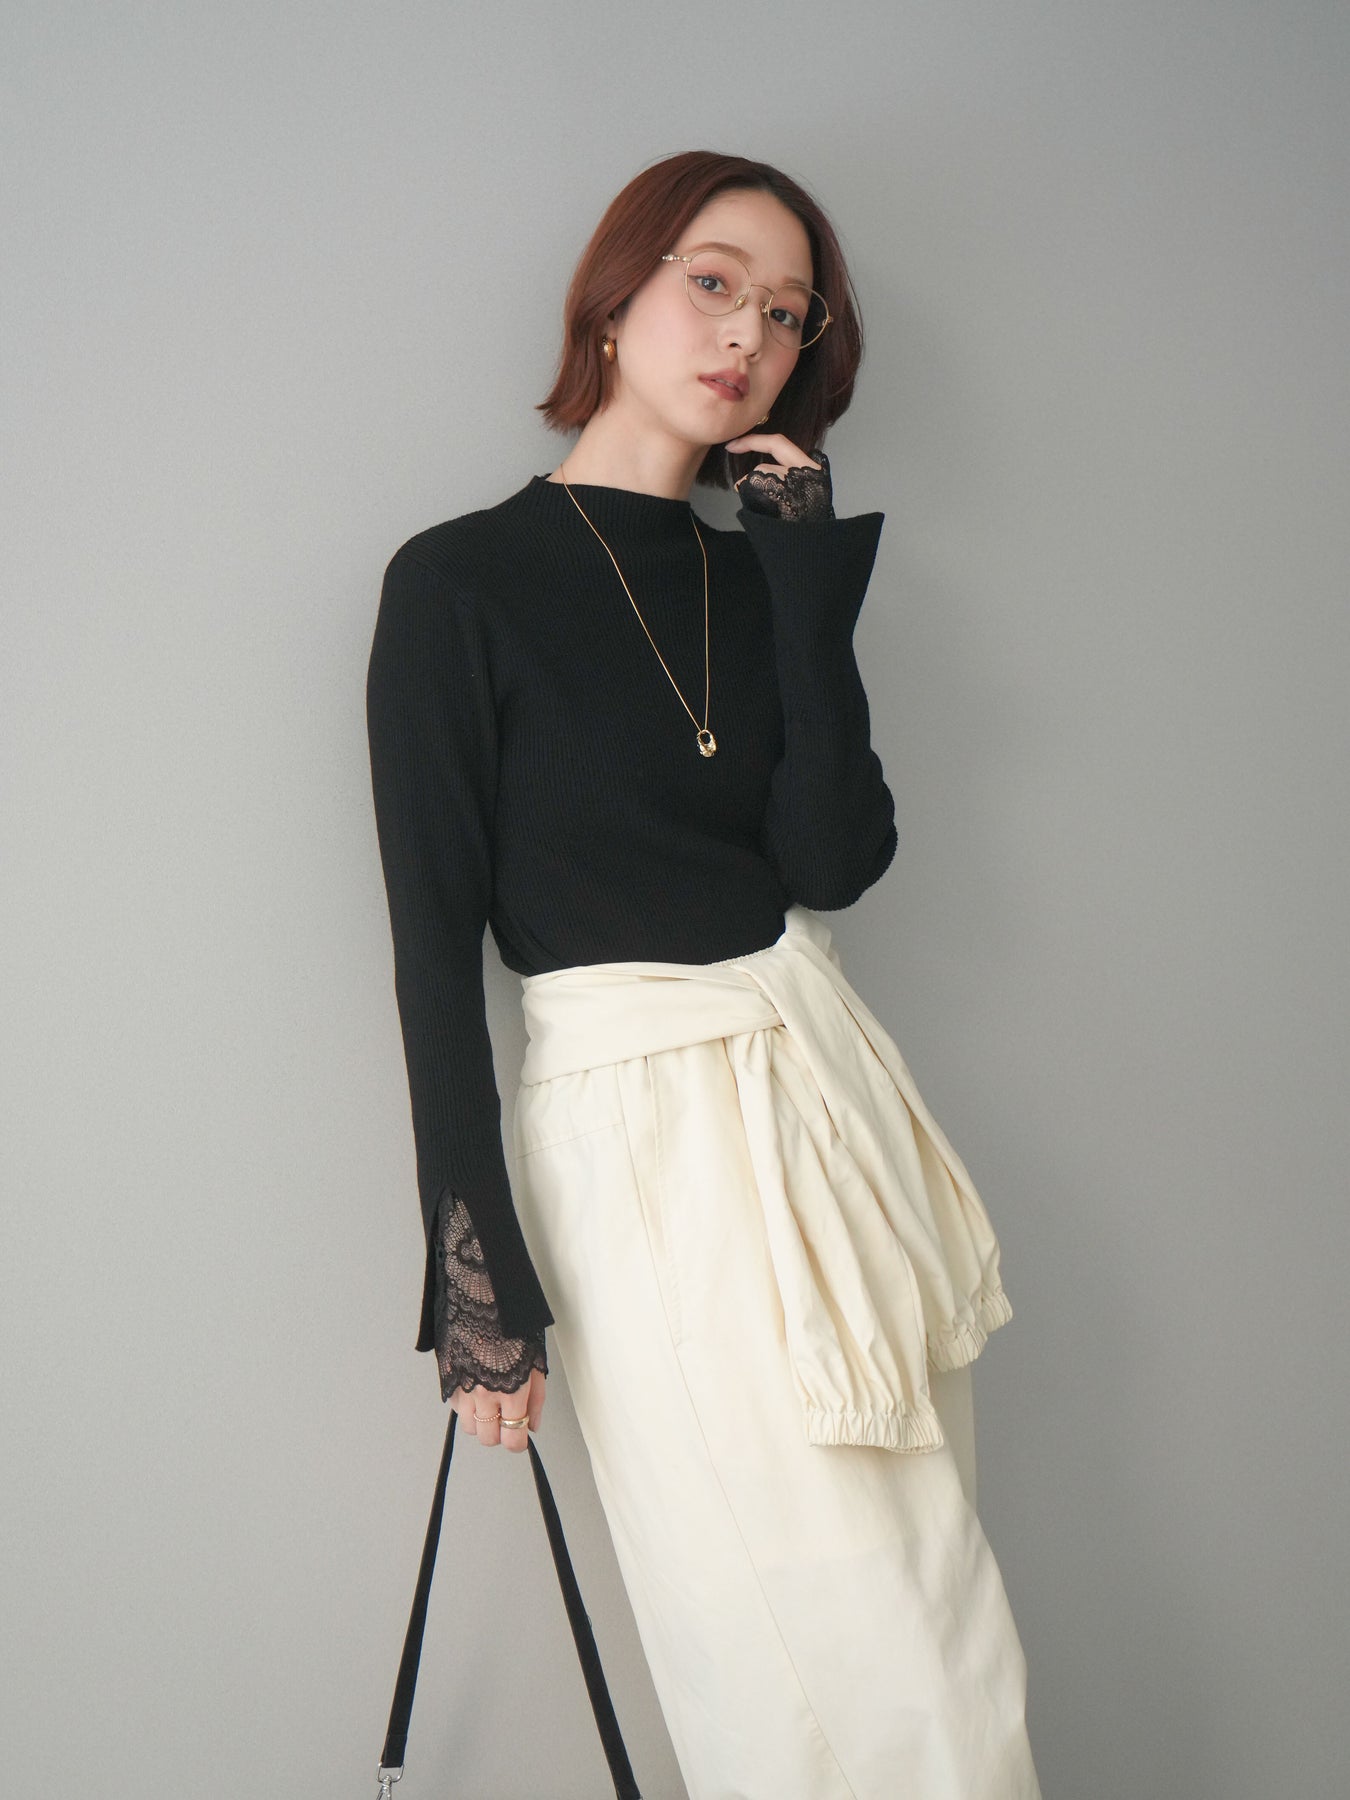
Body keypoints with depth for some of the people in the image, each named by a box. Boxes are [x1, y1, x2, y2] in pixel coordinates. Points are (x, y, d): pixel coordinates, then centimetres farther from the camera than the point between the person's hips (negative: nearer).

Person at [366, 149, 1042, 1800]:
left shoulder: (762, 568, 13)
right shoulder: (460, 583, -4)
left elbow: (836, 858, -2)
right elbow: (435, 947, -7)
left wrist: (808, 581, -5)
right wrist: (478, 1273, -10)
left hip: (823, 1086, 6)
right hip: (637, 1124, -6)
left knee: (939, 1643, 8)